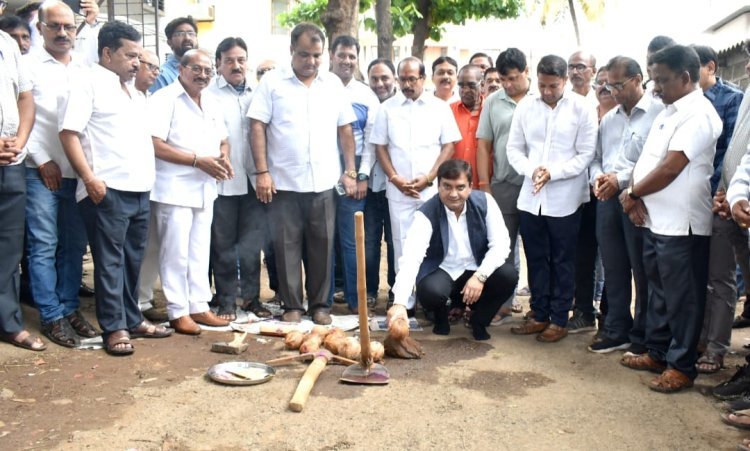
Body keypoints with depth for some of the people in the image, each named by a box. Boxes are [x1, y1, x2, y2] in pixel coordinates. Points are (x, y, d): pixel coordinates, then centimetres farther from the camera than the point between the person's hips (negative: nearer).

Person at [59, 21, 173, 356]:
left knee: (133, 259, 13)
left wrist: (148, 176, 17)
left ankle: (131, 319, 23)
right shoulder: (88, 84, -4)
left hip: (139, 189, 8)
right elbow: (69, 133, -12)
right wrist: (89, 178, -20)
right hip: (107, 190, -8)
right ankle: (114, 328, 4)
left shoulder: (133, 91, 21)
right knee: (110, 260, -2)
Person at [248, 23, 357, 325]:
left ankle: (319, 304, 20)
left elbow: (345, 130, 11)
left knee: (322, 245, 7)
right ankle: (292, 305, 17)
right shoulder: (272, 82, 0)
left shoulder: (334, 84, 9)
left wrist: (350, 171, 4)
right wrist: (262, 172, -10)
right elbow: (257, 127, -3)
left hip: (324, 183, 2)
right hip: (284, 182, -2)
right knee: (287, 245, 5)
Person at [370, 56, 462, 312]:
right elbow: (380, 147, 6)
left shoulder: (440, 107, 4)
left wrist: (429, 178, -9)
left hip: (432, 189, -1)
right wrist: (395, 178, -5)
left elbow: (449, 146, 1)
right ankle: (404, 302, 12)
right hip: (398, 190, 1)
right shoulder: (387, 108, 7)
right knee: (402, 245, 4)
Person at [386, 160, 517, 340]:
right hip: (441, 271, -2)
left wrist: (480, 276, -30)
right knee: (430, 291, -35)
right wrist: (400, 303, -47)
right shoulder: (427, 213, -21)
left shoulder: (484, 202, -13)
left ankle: (479, 320, 4)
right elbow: (411, 257, -34)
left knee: (508, 274, -25)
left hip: (476, 270, 3)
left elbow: (501, 243, -13)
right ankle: (441, 316, 5)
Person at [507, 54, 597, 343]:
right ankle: (540, 315, 25)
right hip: (530, 197, 4)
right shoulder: (525, 107, 4)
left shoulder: (582, 108, -6)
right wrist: (531, 170, -12)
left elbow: (585, 155, -8)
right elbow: (514, 148, 6)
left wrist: (552, 172, -18)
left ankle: (559, 320, 18)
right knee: (536, 259, 12)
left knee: (562, 262, 7)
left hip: (565, 199, -3)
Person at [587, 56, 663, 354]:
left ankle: (643, 336, 17)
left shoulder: (659, 113, -7)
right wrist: (597, 177, -2)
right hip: (607, 200, 6)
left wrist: (621, 179, -16)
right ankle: (616, 331, 23)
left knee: (642, 271, 4)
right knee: (613, 269, 12)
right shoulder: (608, 119, 17)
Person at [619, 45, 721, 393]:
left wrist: (632, 194, -8)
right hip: (655, 220, 9)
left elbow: (670, 169, -21)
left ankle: (682, 366, 14)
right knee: (658, 291, 18)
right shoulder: (669, 112, 15)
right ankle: (657, 353, 31)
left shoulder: (698, 115, -15)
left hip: (681, 225, -9)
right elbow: (646, 160, 13)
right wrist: (634, 196, -3)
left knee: (682, 297, 2)